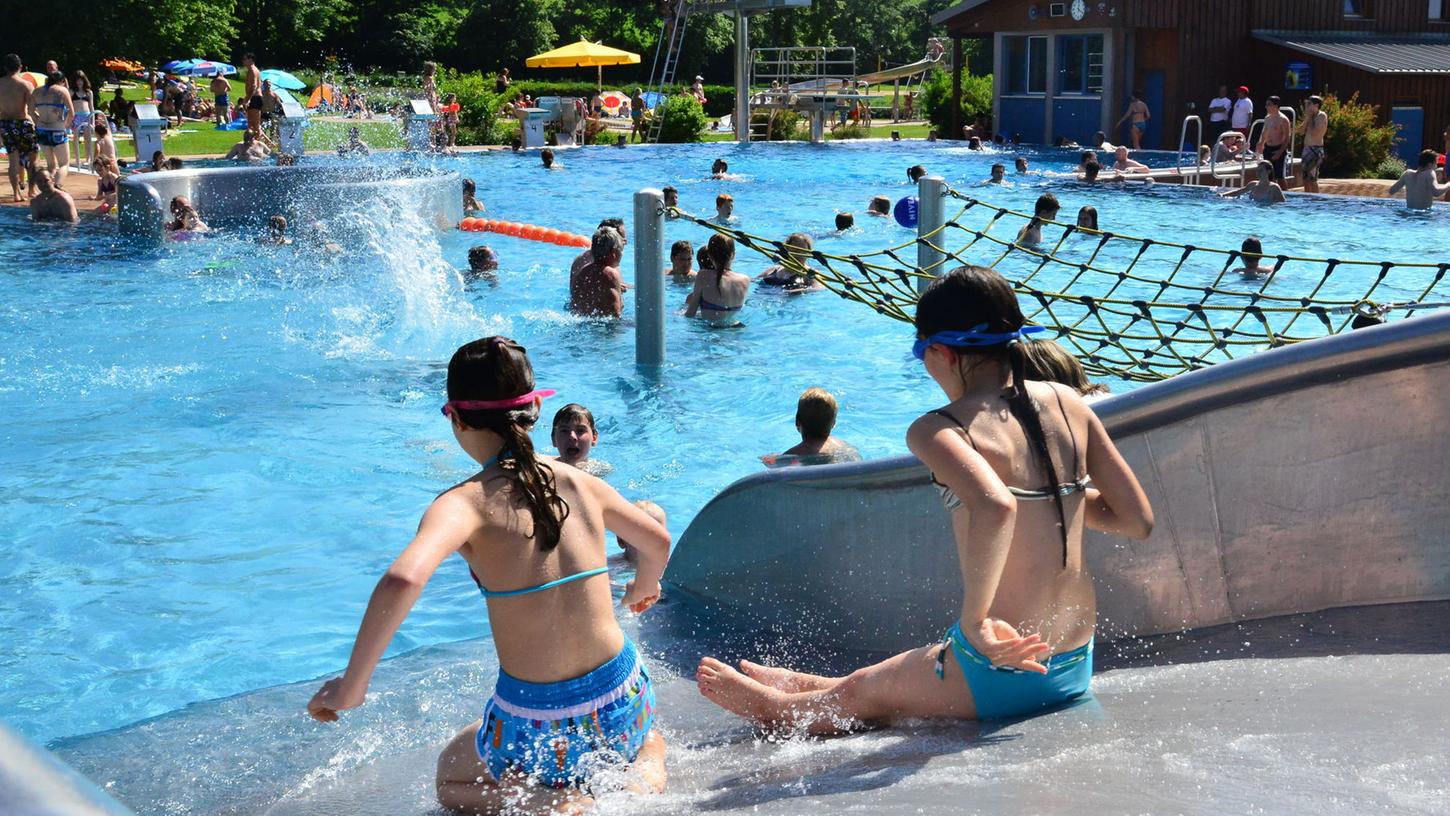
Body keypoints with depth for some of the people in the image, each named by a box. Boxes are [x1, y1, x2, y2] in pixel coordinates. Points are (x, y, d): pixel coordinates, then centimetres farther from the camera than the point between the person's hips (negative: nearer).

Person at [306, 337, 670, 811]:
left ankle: (558, 802, 2)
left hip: (538, 730, -3)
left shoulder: (467, 503, -14)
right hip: (624, 703, 4)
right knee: (645, 737, 41)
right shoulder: (579, 482, 1)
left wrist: (350, 688, -22)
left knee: (451, 783, 31)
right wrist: (644, 589, 40)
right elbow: (658, 543, 18)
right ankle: (646, 774, 6)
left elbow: (402, 581, -33)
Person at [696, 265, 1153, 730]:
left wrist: (973, 621, -30)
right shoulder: (1066, 403, 1)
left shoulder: (937, 430, -16)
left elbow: (994, 506, -37)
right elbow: (1139, 521, 4)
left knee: (859, 694, 26)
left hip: (999, 675, -6)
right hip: (1076, 667, 6)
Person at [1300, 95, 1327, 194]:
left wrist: (1310, 119, -10)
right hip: (1307, 148, 9)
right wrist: (1307, 118, 2)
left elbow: (1314, 133, -19)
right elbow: (1303, 131, 11)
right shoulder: (1312, 116, 16)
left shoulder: (1321, 115, -10)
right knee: (1305, 178, 10)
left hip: (1315, 149, -9)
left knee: (1312, 179, -11)